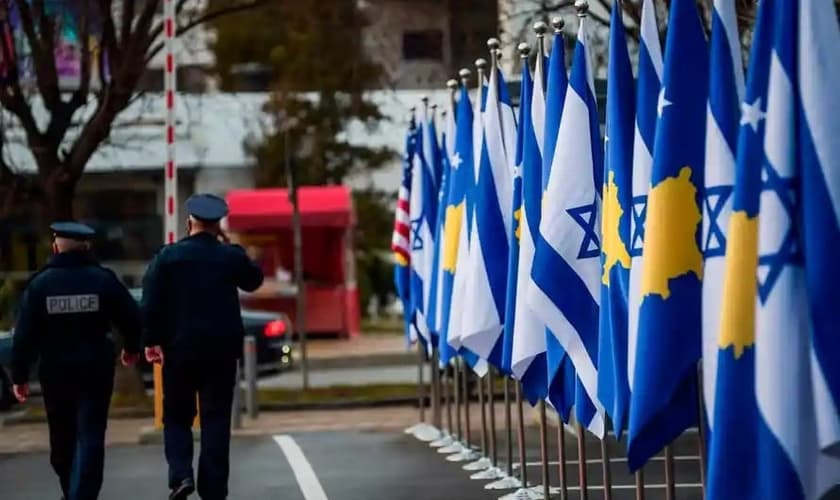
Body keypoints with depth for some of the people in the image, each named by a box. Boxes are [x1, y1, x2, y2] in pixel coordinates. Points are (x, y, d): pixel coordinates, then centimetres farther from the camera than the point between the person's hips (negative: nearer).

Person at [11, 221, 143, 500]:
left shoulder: (40, 283, -4)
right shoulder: (104, 279, -4)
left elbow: (24, 334, -6)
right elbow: (132, 318, 0)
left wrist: (19, 375, 0)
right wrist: (132, 348, 20)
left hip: (55, 370, 1)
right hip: (96, 369, -1)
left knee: (62, 438, 18)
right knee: (90, 437, -2)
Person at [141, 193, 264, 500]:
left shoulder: (167, 256, -3)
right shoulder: (231, 256, 0)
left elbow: (151, 303, -7)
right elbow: (253, 280, 20)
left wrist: (152, 341, -2)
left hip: (179, 348, 0)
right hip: (222, 349, 1)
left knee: (177, 417, 11)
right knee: (216, 419, 4)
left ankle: (180, 475, -9)